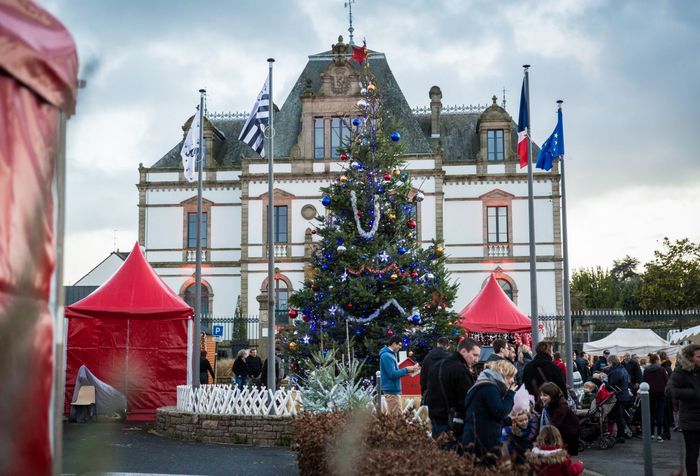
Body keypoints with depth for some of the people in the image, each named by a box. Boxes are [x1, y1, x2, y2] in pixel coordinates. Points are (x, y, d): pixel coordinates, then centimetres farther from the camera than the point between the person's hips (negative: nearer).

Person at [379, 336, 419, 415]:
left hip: (393, 390, 11)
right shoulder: (387, 356, -16)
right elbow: (392, 374, -21)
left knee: (391, 415, 13)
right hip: (392, 390, -11)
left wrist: (407, 370, 8)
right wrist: (406, 370, -12)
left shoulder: (390, 354, 16)